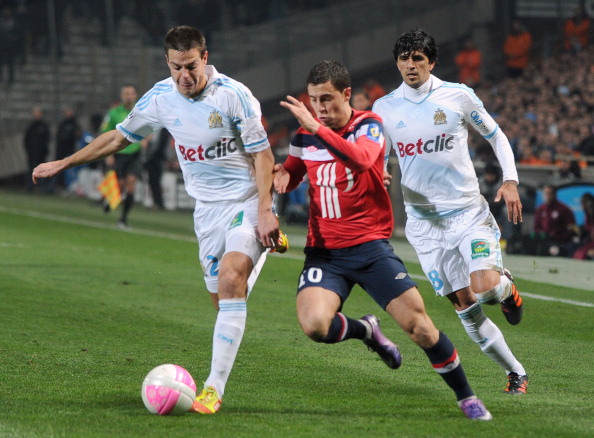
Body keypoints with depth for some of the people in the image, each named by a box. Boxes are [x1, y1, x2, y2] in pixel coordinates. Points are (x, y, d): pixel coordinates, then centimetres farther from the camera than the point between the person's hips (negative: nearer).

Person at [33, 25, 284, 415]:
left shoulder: (234, 95, -16)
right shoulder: (161, 98, -1)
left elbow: (262, 155, -10)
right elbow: (120, 136, 15)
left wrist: (265, 211, -19)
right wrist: (63, 164, 18)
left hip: (246, 202, -6)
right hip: (207, 208, 6)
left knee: (230, 277, -27)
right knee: (222, 299, -1)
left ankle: (215, 387, -31)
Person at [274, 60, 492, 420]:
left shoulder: (369, 126, -5)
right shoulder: (305, 135, 8)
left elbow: (361, 159, -28)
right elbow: (288, 176, 25)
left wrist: (317, 128, -36)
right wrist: (281, 176, 0)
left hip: (370, 246, -3)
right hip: (324, 251, 3)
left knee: (418, 324, -10)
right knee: (314, 325, -24)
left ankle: (466, 396, 11)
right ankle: (367, 331, 10)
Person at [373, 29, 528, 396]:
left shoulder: (458, 96, -2)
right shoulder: (384, 108, 3)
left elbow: (496, 136, 9)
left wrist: (510, 181, -4)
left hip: (469, 212, -2)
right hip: (424, 223, 2)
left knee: (484, 286, -23)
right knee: (466, 307, 1)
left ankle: (507, 287, 15)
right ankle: (516, 373, 17)